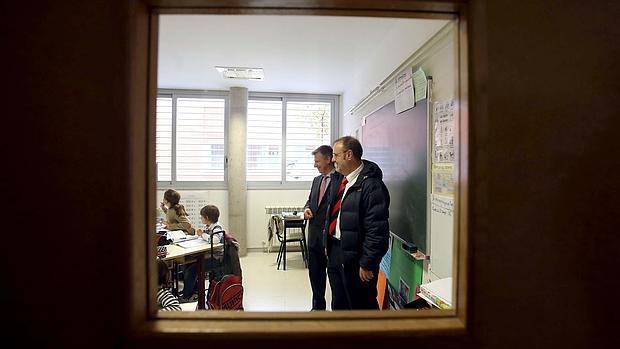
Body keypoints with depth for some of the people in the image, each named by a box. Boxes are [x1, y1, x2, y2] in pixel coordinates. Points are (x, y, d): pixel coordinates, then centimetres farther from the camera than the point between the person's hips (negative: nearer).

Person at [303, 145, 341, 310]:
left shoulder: (341, 179, -12)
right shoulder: (317, 180, 13)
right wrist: (307, 208, 2)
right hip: (314, 235, 8)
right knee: (315, 273, 18)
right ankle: (318, 306, 36)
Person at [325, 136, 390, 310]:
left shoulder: (371, 185, -20)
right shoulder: (340, 181, 8)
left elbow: (377, 231, -23)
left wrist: (367, 264, -20)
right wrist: (328, 244, 16)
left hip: (355, 257, -9)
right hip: (335, 251, 9)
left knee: (362, 305, 9)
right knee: (338, 304, 23)